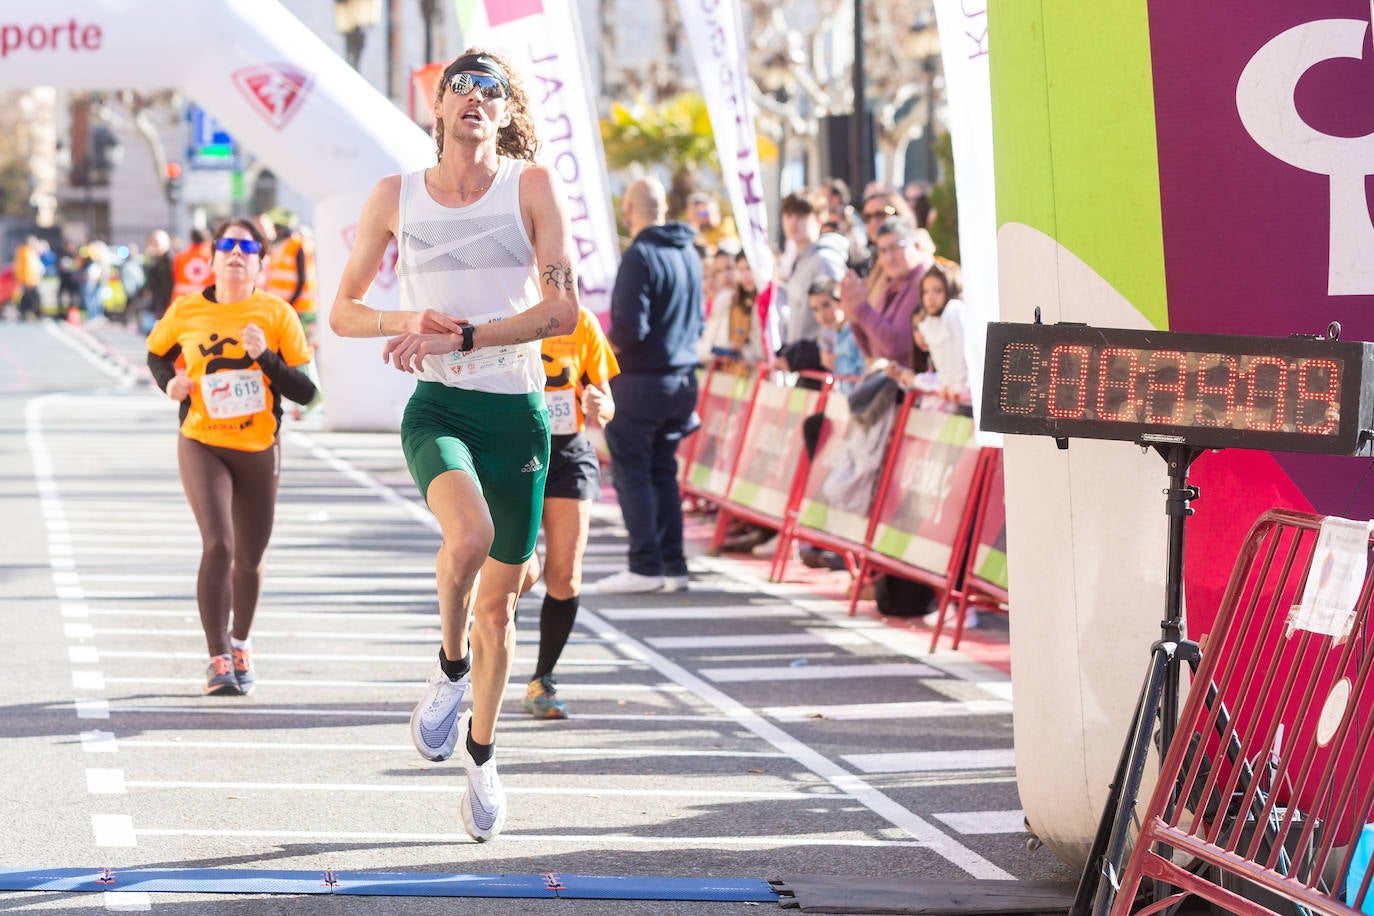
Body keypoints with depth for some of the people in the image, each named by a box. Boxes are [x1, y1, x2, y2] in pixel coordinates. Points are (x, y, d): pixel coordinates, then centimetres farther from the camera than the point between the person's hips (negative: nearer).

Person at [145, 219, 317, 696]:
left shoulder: (277, 314, -5)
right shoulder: (186, 311, -2)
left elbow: (305, 392, -6)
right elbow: (157, 353, 18)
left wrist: (265, 357, -20)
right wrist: (170, 382, -2)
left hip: (259, 449, 1)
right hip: (202, 445, -1)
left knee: (249, 559, 11)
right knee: (218, 546, -18)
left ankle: (240, 643, 37)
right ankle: (218, 659, -11)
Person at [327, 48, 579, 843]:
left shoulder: (533, 186, -1)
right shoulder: (396, 197, 5)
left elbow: (562, 309, -8)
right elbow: (343, 312, 11)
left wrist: (461, 336, -16)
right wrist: (407, 321, -9)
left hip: (518, 411, 1)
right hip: (438, 406, -1)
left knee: (499, 598, 9)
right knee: (469, 535, -32)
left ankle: (481, 751, 31)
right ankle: (450, 670, -4)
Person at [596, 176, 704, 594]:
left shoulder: (640, 256, -16)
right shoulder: (689, 254, 8)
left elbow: (630, 328, -21)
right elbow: (698, 319, 17)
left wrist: (604, 345, -4)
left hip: (640, 382, -7)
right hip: (682, 380, 7)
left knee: (631, 471, 0)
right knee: (663, 472, 13)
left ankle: (645, 565, -3)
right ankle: (673, 565, 12)